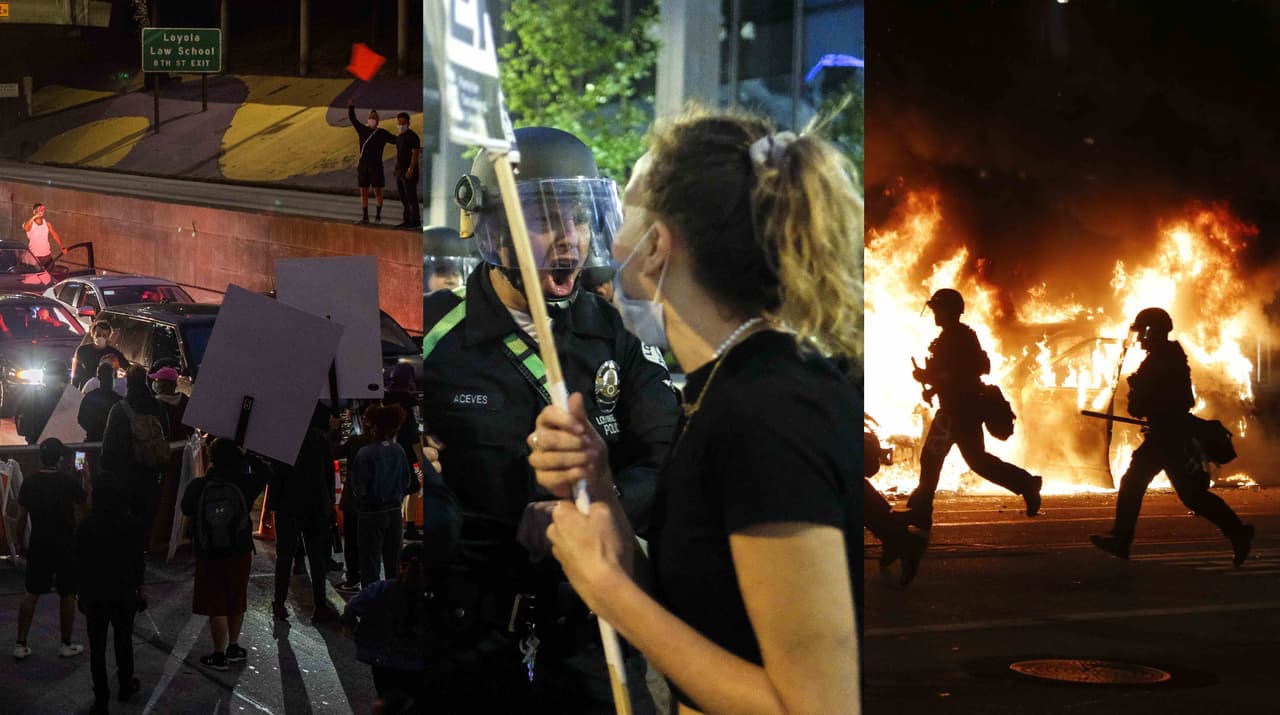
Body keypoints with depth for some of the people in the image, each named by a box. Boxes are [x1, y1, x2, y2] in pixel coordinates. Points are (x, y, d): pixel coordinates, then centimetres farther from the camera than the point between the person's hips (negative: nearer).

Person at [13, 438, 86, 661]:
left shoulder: (29, 483, -3)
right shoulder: (69, 482, -12)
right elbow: (85, 502, 5)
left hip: (38, 545, 3)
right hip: (65, 546, -3)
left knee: (31, 594, 9)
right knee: (67, 594, 8)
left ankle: (20, 645, 8)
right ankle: (66, 645, 13)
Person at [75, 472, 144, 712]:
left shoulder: (86, 526, -9)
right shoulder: (131, 524, -10)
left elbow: (81, 563, -4)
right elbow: (138, 560, -5)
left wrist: (83, 594, 5)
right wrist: (138, 587, 8)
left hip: (94, 593, -1)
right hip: (124, 592, 1)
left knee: (97, 646, 5)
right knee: (124, 640, 19)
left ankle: (101, 698, 4)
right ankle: (125, 686, 31)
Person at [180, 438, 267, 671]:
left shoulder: (197, 487, -14)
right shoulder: (244, 485, -13)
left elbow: (186, 509, 5)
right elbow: (263, 474, 6)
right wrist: (246, 455, 7)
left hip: (208, 555, -1)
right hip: (240, 553, 1)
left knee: (216, 607, 7)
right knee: (236, 603, 18)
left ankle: (219, 655, 13)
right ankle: (233, 647, 30)